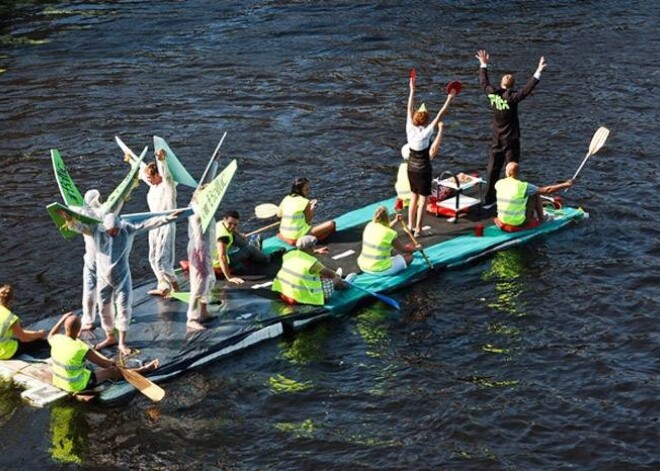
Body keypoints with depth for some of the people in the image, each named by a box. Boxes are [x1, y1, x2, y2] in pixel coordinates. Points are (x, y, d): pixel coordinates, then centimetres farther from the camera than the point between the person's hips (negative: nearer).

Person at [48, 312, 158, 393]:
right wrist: (112, 362, 6)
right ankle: (144, 369, 28)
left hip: (57, 381, 6)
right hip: (77, 386, -5)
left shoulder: (57, 339, -15)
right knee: (111, 371, 11)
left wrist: (62, 319, 15)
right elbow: (105, 364, -17)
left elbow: (50, 336, 15)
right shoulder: (82, 349, -31)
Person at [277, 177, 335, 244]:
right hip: (300, 236, -7)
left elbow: (279, 214, 15)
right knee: (331, 224, -7)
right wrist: (312, 208, 8)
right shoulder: (305, 202, -11)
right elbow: (308, 220, -6)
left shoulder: (286, 199, 5)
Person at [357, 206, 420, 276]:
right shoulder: (391, 234, -18)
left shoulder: (369, 226, -1)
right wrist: (416, 248, 16)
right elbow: (403, 249, -1)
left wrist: (396, 221, 31)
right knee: (409, 256, 9)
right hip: (381, 270, -6)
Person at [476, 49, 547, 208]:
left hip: (496, 141, 5)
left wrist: (483, 64, 25)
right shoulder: (512, 97, -17)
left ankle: (488, 200, 18)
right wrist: (538, 72, -28)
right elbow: (527, 89, -26)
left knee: (492, 171, 12)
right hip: (511, 141, -5)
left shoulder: (492, 93, -3)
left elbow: (484, 82, 14)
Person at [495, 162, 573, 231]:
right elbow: (546, 190, -11)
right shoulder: (523, 186, -16)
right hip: (519, 223, -5)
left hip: (502, 220, 5)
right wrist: (565, 185, 0)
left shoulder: (499, 184, -4)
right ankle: (541, 219, 23)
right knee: (535, 196, 9)